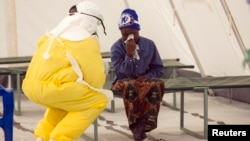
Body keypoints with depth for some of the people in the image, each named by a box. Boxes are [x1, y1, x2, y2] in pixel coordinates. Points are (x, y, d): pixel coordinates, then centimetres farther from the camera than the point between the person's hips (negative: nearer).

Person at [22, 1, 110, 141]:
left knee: (67, 99, 36)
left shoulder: (55, 34, 22)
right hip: (52, 88, -8)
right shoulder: (86, 41, -1)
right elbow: (96, 78, -3)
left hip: (31, 86, 8)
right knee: (99, 100, 5)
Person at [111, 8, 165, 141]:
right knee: (130, 86, -41)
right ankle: (136, 125, -29)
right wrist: (129, 55, -26)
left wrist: (146, 77, -13)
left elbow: (158, 69, 7)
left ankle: (143, 125, -32)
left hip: (144, 80, 2)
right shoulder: (116, 47, -7)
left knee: (157, 84, -34)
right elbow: (121, 73, -16)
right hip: (123, 81, -2)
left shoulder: (149, 44, 1)